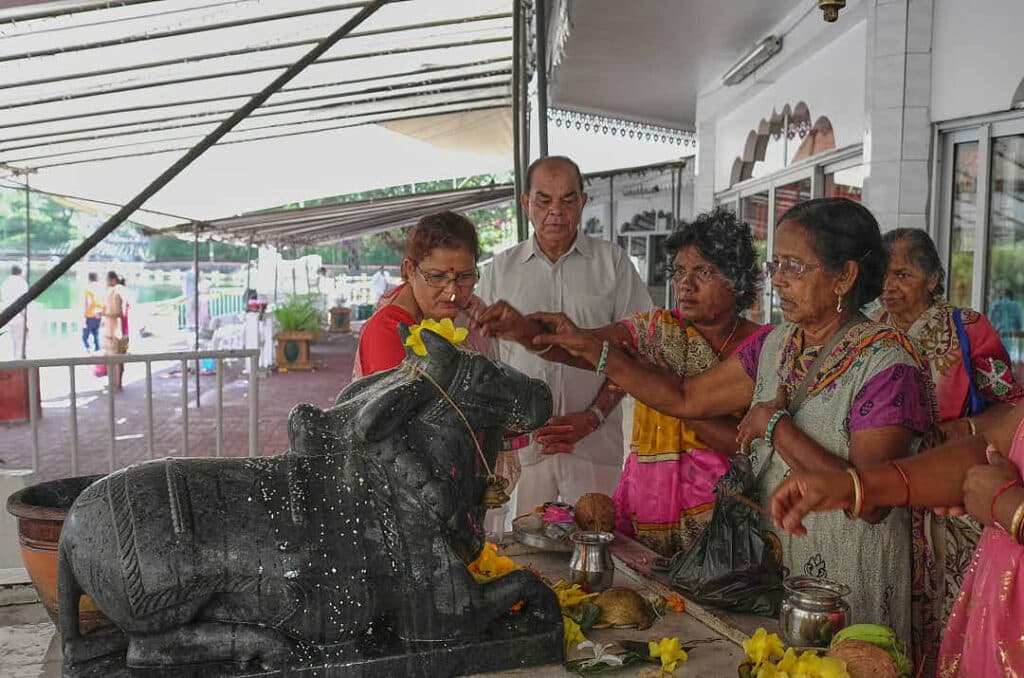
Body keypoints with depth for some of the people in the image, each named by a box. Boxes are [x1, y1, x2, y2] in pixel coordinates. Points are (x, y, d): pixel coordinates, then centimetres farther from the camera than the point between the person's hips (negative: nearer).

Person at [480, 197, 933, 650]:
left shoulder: (886, 364, -18)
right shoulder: (776, 346, 4)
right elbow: (684, 398, 2)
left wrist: (774, 424, -21)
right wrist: (588, 350, -6)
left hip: (850, 582, -6)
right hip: (774, 568, 6)